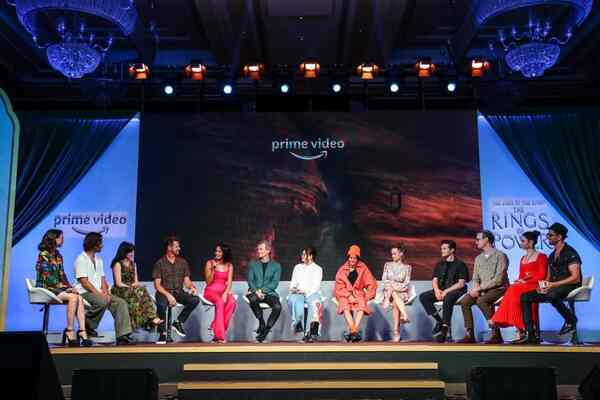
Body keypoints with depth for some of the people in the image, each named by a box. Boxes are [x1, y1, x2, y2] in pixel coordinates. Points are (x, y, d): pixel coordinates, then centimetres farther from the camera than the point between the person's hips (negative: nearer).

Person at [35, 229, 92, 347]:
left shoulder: (58, 256, 17)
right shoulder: (44, 255, -8)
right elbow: (47, 277, -15)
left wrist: (69, 287, -1)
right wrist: (65, 287, -15)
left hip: (57, 287, 7)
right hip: (46, 288, -7)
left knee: (79, 297, -22)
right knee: (73, 297, -30)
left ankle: (82, 331, -31)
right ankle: (70, 332, -25)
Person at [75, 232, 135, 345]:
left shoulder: (99, 259, 19)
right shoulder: (81, 259, -5)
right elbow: (84, 282, -14)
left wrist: (105, 292, -4)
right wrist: (99, 294, -19)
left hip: (98, 293, 7)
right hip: (85, 293, -7)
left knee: (121, 302, -14)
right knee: (102, 302, -36)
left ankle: (123, 335, -20)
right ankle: (88, 326, -13)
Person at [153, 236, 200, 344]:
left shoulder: (182, 262, 10)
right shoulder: (160, 263, -2)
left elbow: (186, 280, 10)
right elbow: (157, 285, -7)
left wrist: (192, 287, -13)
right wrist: (168, 295, -22)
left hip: (178, 292, 4)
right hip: (164, 292, -4)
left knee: (195, 300, -23)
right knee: (162, 305, -37)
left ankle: (178, 323, -6)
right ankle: (163, 334, -19)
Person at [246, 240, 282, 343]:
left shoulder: (276, 265, 11)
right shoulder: (252, 264, 16)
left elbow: (274, 283, 0)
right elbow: (250, 280, 6)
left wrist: (262, 290, -15)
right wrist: (256, 291, -14)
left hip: (269, 292, 0)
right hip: (255, 292, 0)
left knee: (277, 307, -31)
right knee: (253, 299, -37)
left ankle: (265, 331, -17)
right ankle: (261, 322, -16)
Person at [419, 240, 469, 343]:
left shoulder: (460, 265, 2)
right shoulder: (439, 265, 19)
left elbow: (461, 283, -7)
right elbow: (434, 280, 14)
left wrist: (446, 291, -17)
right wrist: (437, 290, -9)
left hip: (455, 291, -6)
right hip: (440, 291, 6)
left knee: (448, 298, -40)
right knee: (423, 297, -19)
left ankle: (445, 327, -37)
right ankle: (439, 320, -12)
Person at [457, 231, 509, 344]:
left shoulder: (500, 256, -7)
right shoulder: (478, 258, 16)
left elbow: (498, 279, -16)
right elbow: (475, 278, 15)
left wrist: (479, 288, -18)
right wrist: (475, 288, -8)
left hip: (498, 289, -6)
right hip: (482, 290, 6)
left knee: (481, 301, -34)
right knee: (464, 301, -18)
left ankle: (496, 334, -26)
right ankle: (470, 335, -15)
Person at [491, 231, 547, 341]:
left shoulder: (541, 256, 5)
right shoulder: (523, 258, 25)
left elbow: (542, 276, -5)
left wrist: (526, 281, -14)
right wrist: (519, 281, -5)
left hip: (535, 286, -6)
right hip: (522, 286, 6)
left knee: (515, 292, -34)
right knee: (513, 291, -29)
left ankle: (522, 329, -32)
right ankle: (521, 329, -33)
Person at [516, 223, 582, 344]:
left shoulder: (570, 253, -8)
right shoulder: (552, 256, 18)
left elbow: (576, 278, -16)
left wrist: (553, 285, -22)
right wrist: (543, 285, -2)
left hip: (569, 287, -8)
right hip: (553, 288, 8)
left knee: (551, 294, -42)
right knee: (525, 297, -9)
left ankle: (571, 320, -13)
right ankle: (530, 335, -13)